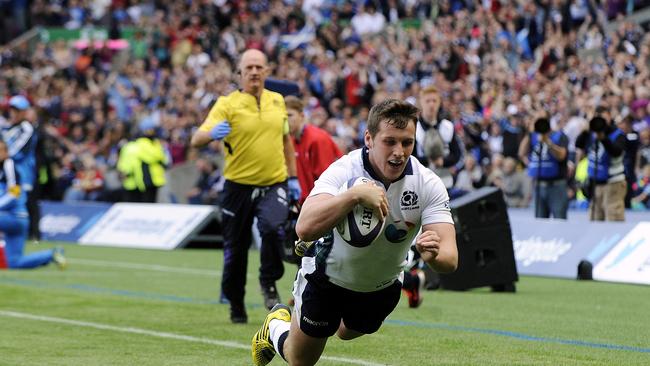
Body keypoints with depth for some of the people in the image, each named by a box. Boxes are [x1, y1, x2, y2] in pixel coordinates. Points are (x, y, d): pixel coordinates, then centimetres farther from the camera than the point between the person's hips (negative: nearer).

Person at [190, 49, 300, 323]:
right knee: (235, 249, 4)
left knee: (272, 228, -26)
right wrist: (212, 133, -37)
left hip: (274, 184, 2)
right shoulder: (227, 104, -6)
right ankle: (236, 305, 26)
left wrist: (293, 177, 16)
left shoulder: (277, 100, 8)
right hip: (238, 185, -1)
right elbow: (197, 140, -15)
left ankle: (269, 282, -2)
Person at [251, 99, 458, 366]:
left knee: (347, 333, 28)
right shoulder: (343, 171, -32)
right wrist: (355, 194, -61)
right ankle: (276, 325, 43)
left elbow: (450, 258, -32)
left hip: (382, 289, 3)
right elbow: (305, 229, -49)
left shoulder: (428, 184, -25)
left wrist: (434, 254, -56)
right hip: (327, 280, -3)